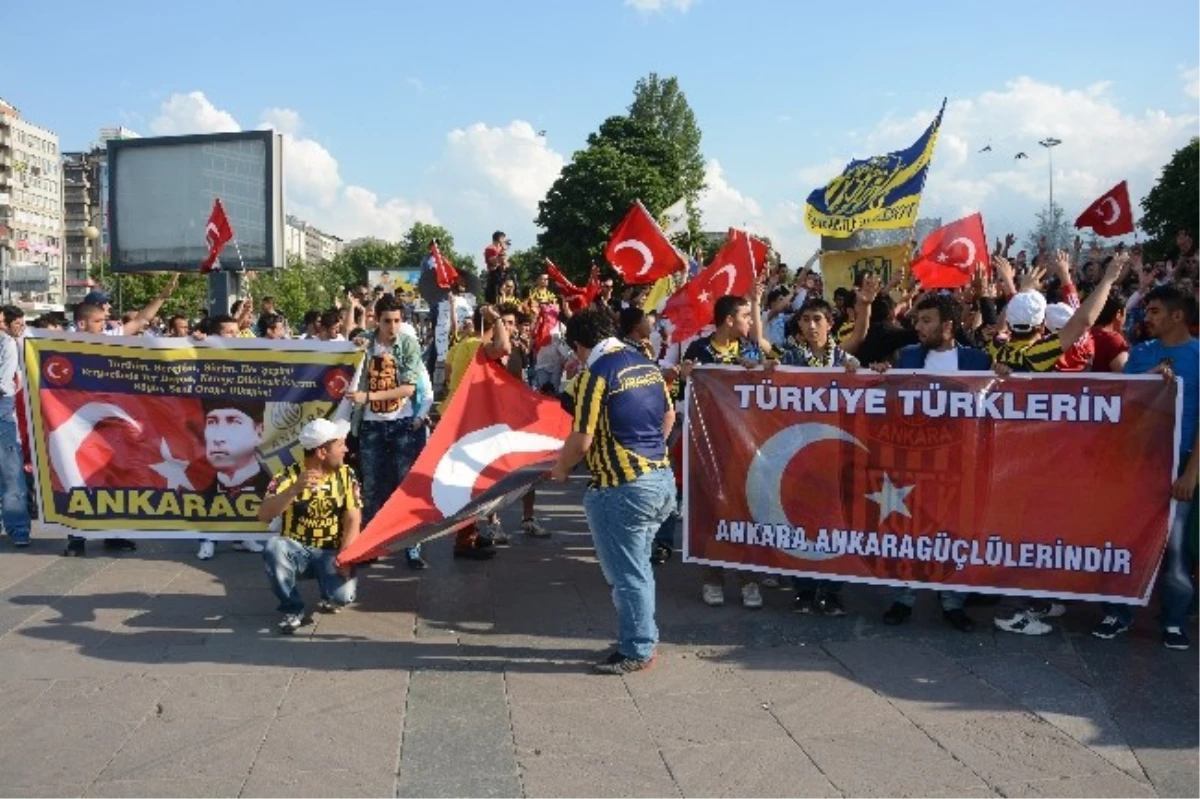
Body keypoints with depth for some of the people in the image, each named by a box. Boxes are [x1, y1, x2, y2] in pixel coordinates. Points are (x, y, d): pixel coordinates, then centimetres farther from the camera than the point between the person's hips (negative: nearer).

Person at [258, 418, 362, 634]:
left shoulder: (346, 475, -1)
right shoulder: (289, 475, -8)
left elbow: (353, 521, -6)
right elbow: (263, 515, -21)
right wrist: (295, 489, -34)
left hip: (331, 553, 0)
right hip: (296, 550, 0)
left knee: (343, 595, -28)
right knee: (273, 547, -34)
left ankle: (330, 599, 14)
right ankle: (294, 610, -11)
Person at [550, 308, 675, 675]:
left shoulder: (596, 373, -14)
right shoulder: (646, 363, 9)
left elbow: (582, 439, -16)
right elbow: (669, 416, 17)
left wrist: (560, 469, 2)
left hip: (622, 488, -8)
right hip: (661, 478, 8)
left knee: (627, 573, 5)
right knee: (638, 566, 20)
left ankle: (637, 651, 16)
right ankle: (641, 637, 31)